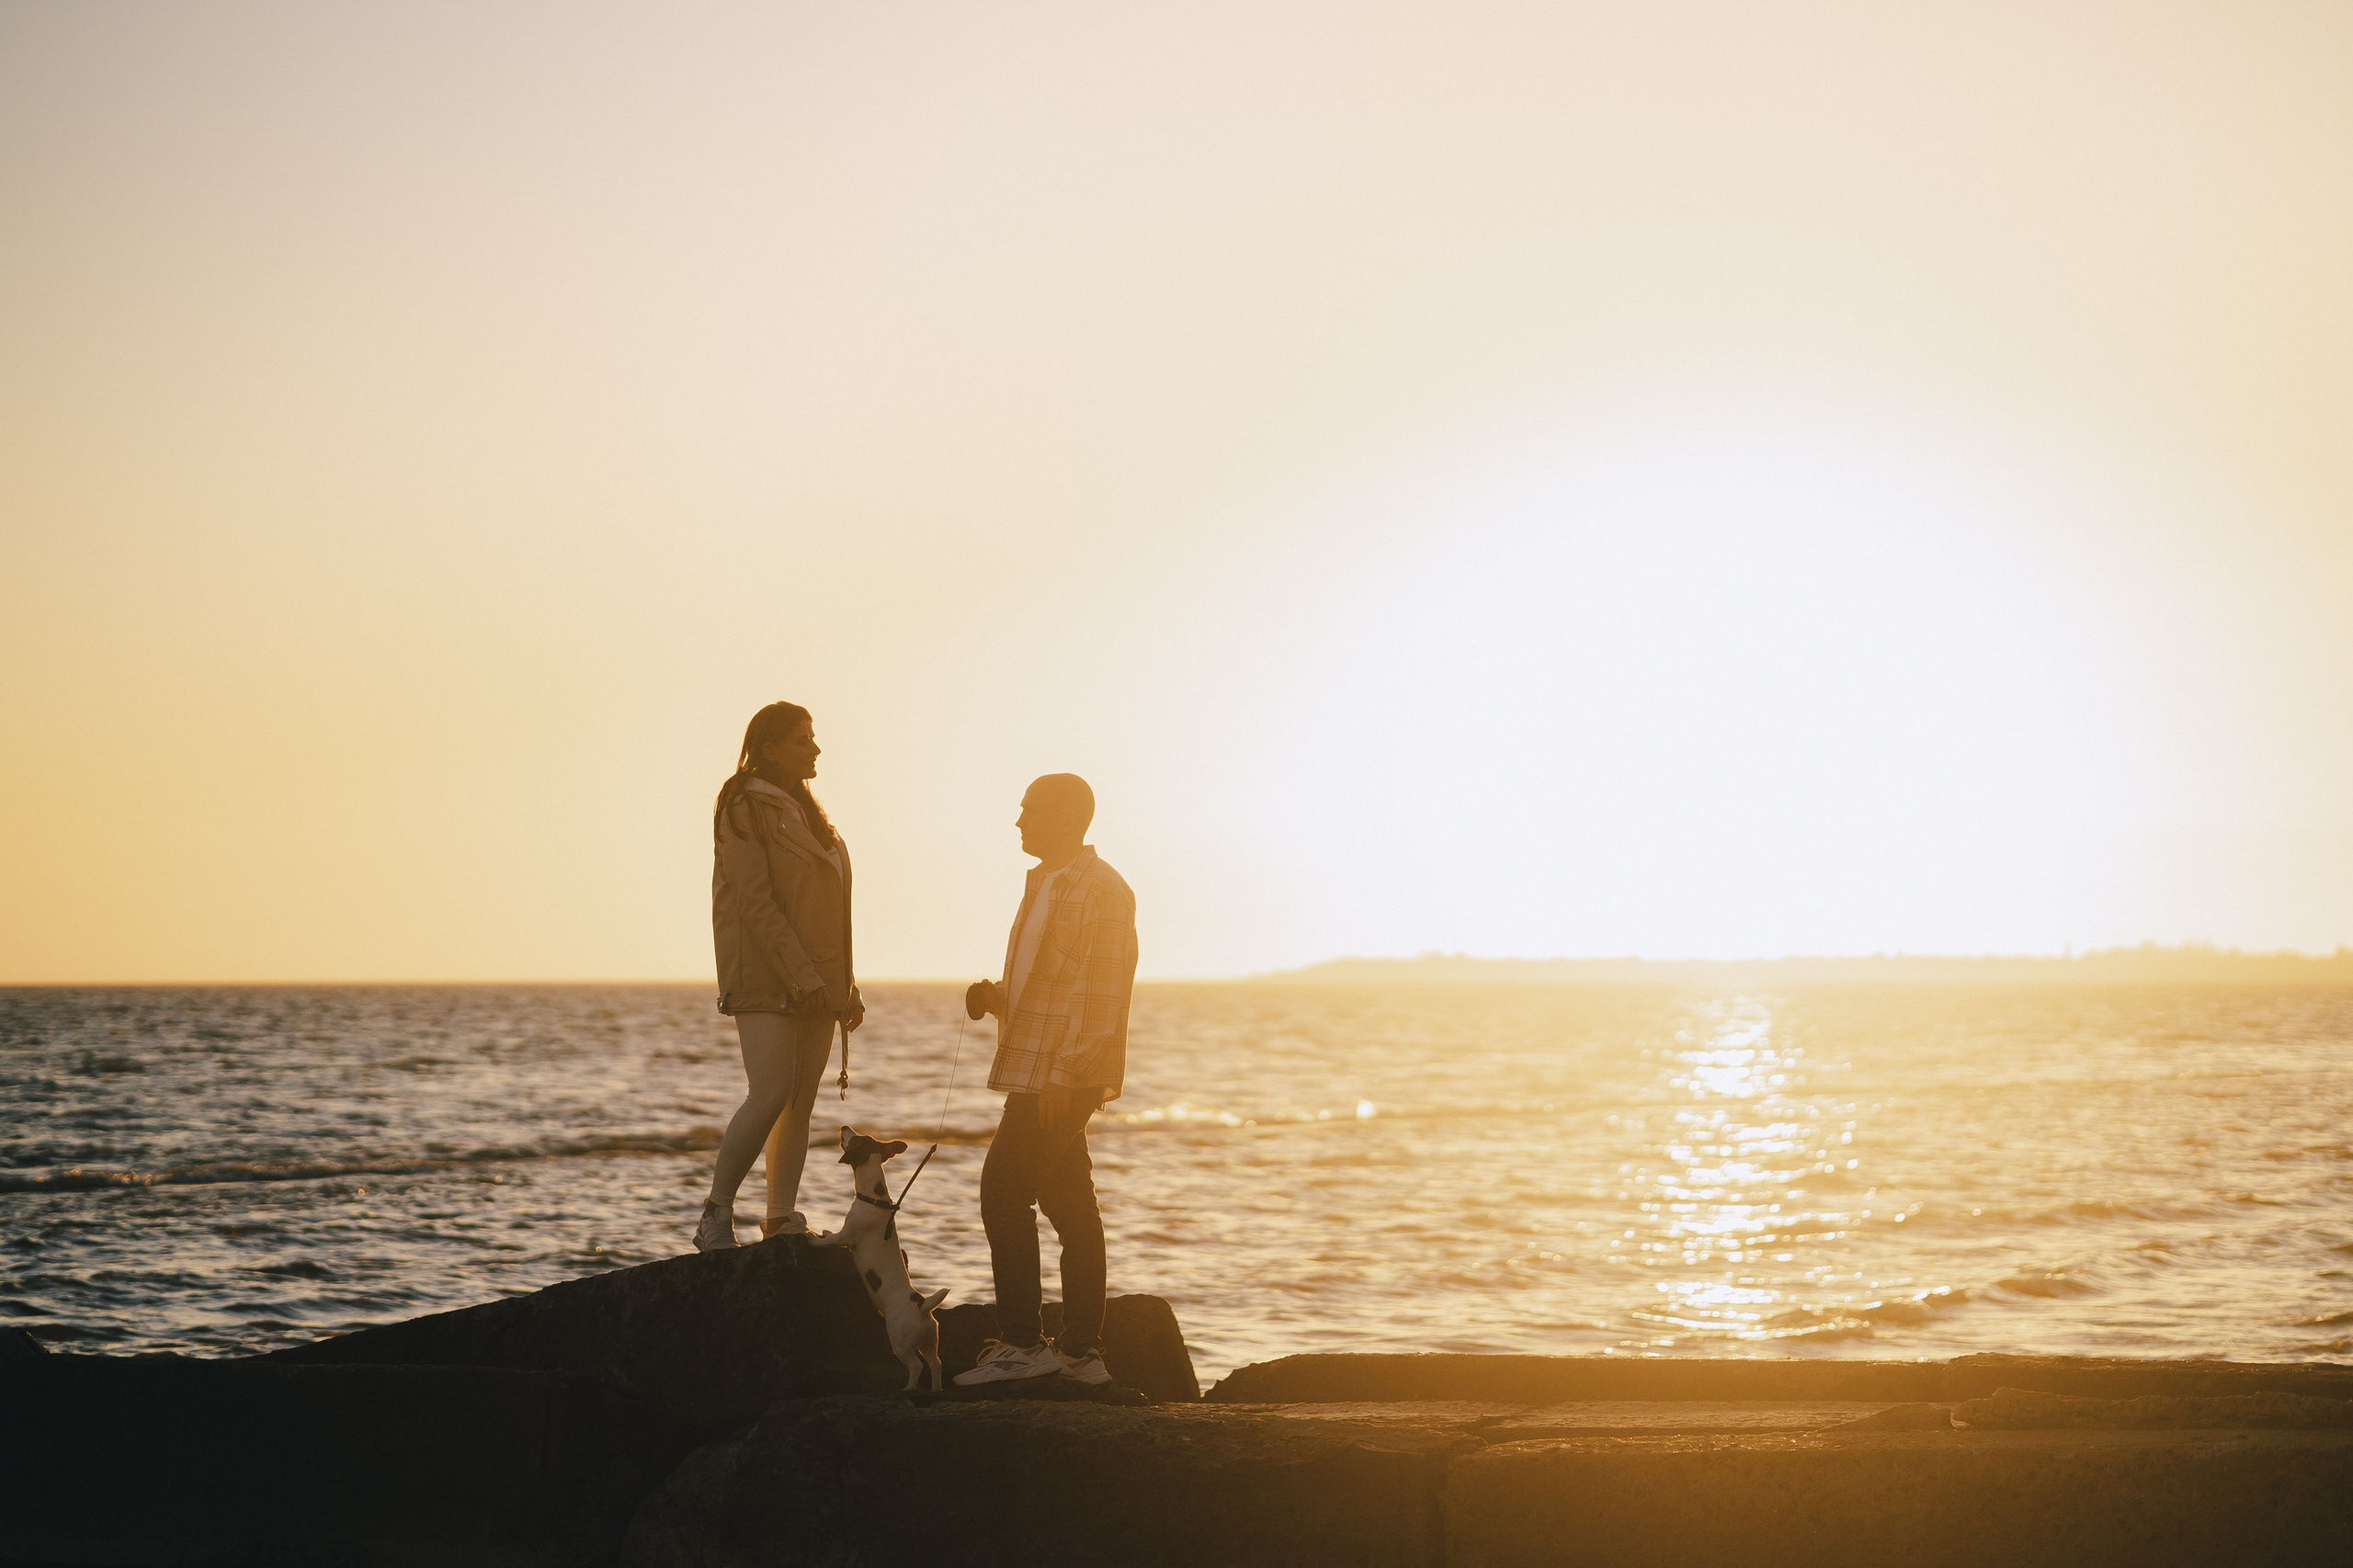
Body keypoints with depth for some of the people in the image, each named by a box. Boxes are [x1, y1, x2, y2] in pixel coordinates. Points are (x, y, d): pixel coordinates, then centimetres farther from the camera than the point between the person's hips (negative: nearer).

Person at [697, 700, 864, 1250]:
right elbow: (756, 902, -16)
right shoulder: (745, 808, -7)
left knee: (801, 1104, 4)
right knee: (771, 1095, -17)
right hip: (766, 979, -8)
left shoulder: (803, 811, 19)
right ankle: (715, 1218, -8)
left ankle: (782, 1224, 7)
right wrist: (803, 977, -21)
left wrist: (846, 985, 15)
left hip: (816, 981, 8)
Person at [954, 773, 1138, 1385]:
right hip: (1038, 1075, 10)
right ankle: (1081, 1351, 12)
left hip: (1064, 1075, -10)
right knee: (1069, 1203, 9)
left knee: (1004, 1192, -11)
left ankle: (1022, 1343, -8)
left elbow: (1104, 994, -18)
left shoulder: (1100, 891, -13)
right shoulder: (1046, 883, 18)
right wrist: (996, 996, 6)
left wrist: (1065, 1074, -23)